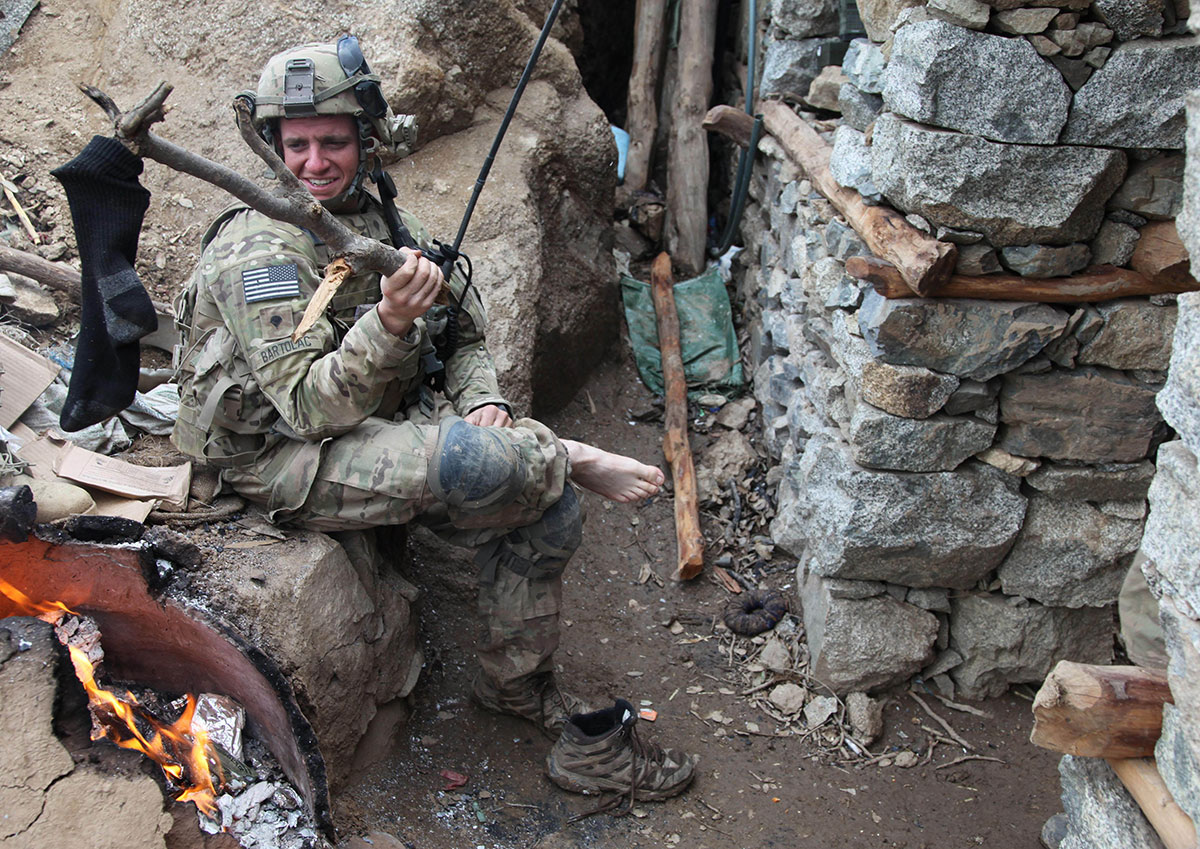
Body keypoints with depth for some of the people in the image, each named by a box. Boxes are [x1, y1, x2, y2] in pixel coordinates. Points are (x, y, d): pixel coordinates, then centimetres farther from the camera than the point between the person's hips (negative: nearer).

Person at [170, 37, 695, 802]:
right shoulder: (261, 251, -16)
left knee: (547, 511, -8)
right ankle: (573, 460, -3)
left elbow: (469, 338, 13)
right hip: (287, 461, -7)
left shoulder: (386, 223, 8)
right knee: (480, 463, -36)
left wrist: (483, 403, -8)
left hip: (387, 435, 8)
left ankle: (519, 685, 11)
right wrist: (390, 323, -40)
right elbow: (310, 408, -25)